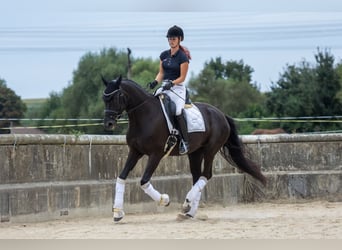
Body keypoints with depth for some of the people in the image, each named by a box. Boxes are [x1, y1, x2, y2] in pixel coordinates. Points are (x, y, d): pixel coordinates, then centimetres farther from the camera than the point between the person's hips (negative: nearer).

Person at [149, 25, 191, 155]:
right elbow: (161, 72, 15)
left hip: (178, 87, -6)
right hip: (164, 87, 7)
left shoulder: (182, 57, -5)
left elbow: (182, 77, -8)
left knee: (178, 111, -28)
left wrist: (171, 83, -23)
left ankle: (185, 141, -19)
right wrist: (155, 81, -5)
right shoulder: (164, 55, 13)